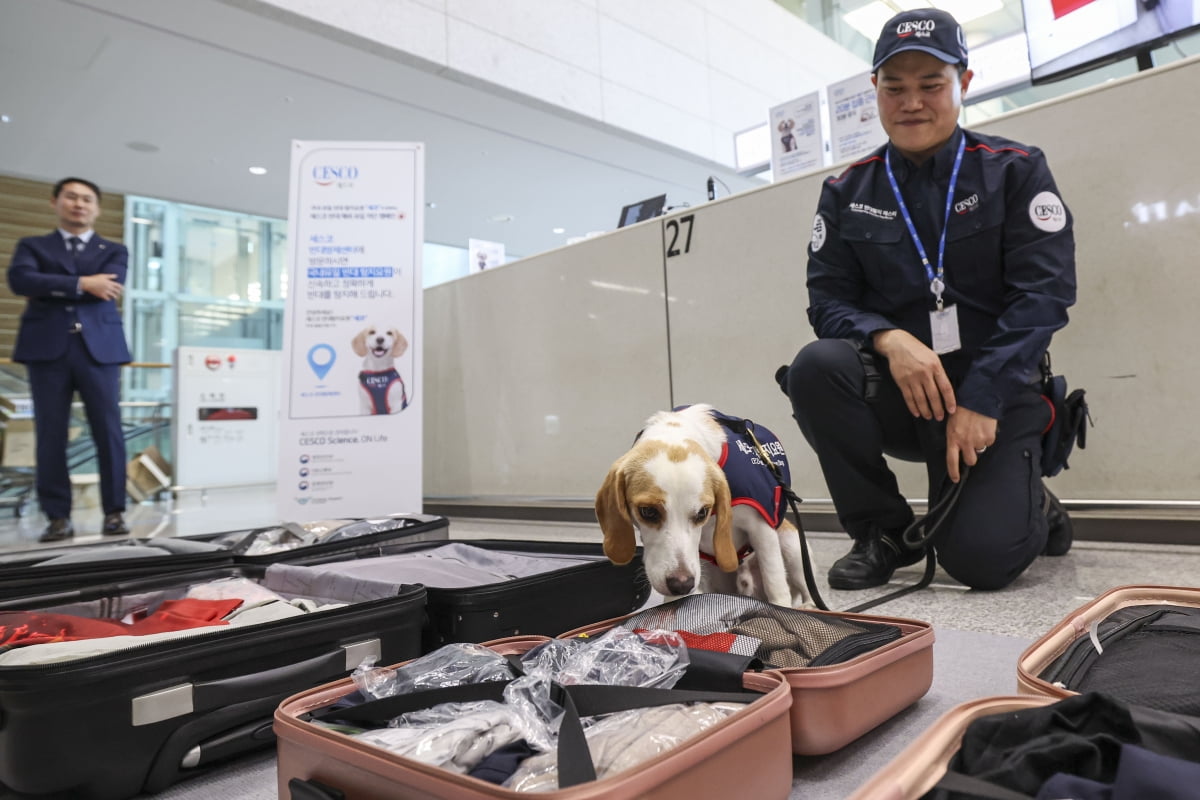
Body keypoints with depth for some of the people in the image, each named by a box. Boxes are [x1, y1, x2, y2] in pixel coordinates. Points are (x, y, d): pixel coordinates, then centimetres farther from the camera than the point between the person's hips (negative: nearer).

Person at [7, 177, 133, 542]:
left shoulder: (114, 251, 15)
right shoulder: (32, 246, 16)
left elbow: (109, 287, -5)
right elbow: (19, 280, -5)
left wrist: (49, 288, -2)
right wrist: (81, 284, -11)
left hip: (99, 348, 0)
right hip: (47, 348, 1)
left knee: (108, 431, -3)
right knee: (50, 433, 0)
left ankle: (114, 512, 5)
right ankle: (58, 517, 6)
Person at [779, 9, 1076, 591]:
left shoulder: (1015, 170, 1)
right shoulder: (846, 194, 6)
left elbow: (1044, 291, -8)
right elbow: (827, 301, 0)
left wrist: (980, 400, -18)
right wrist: (888, 340, -22)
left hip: (995, 395, -2)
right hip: (897, 393, 2)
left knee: (979, 557, -20)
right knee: (816, 368, -30)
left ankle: (1031, 509, 20)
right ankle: (883, 531, -7)